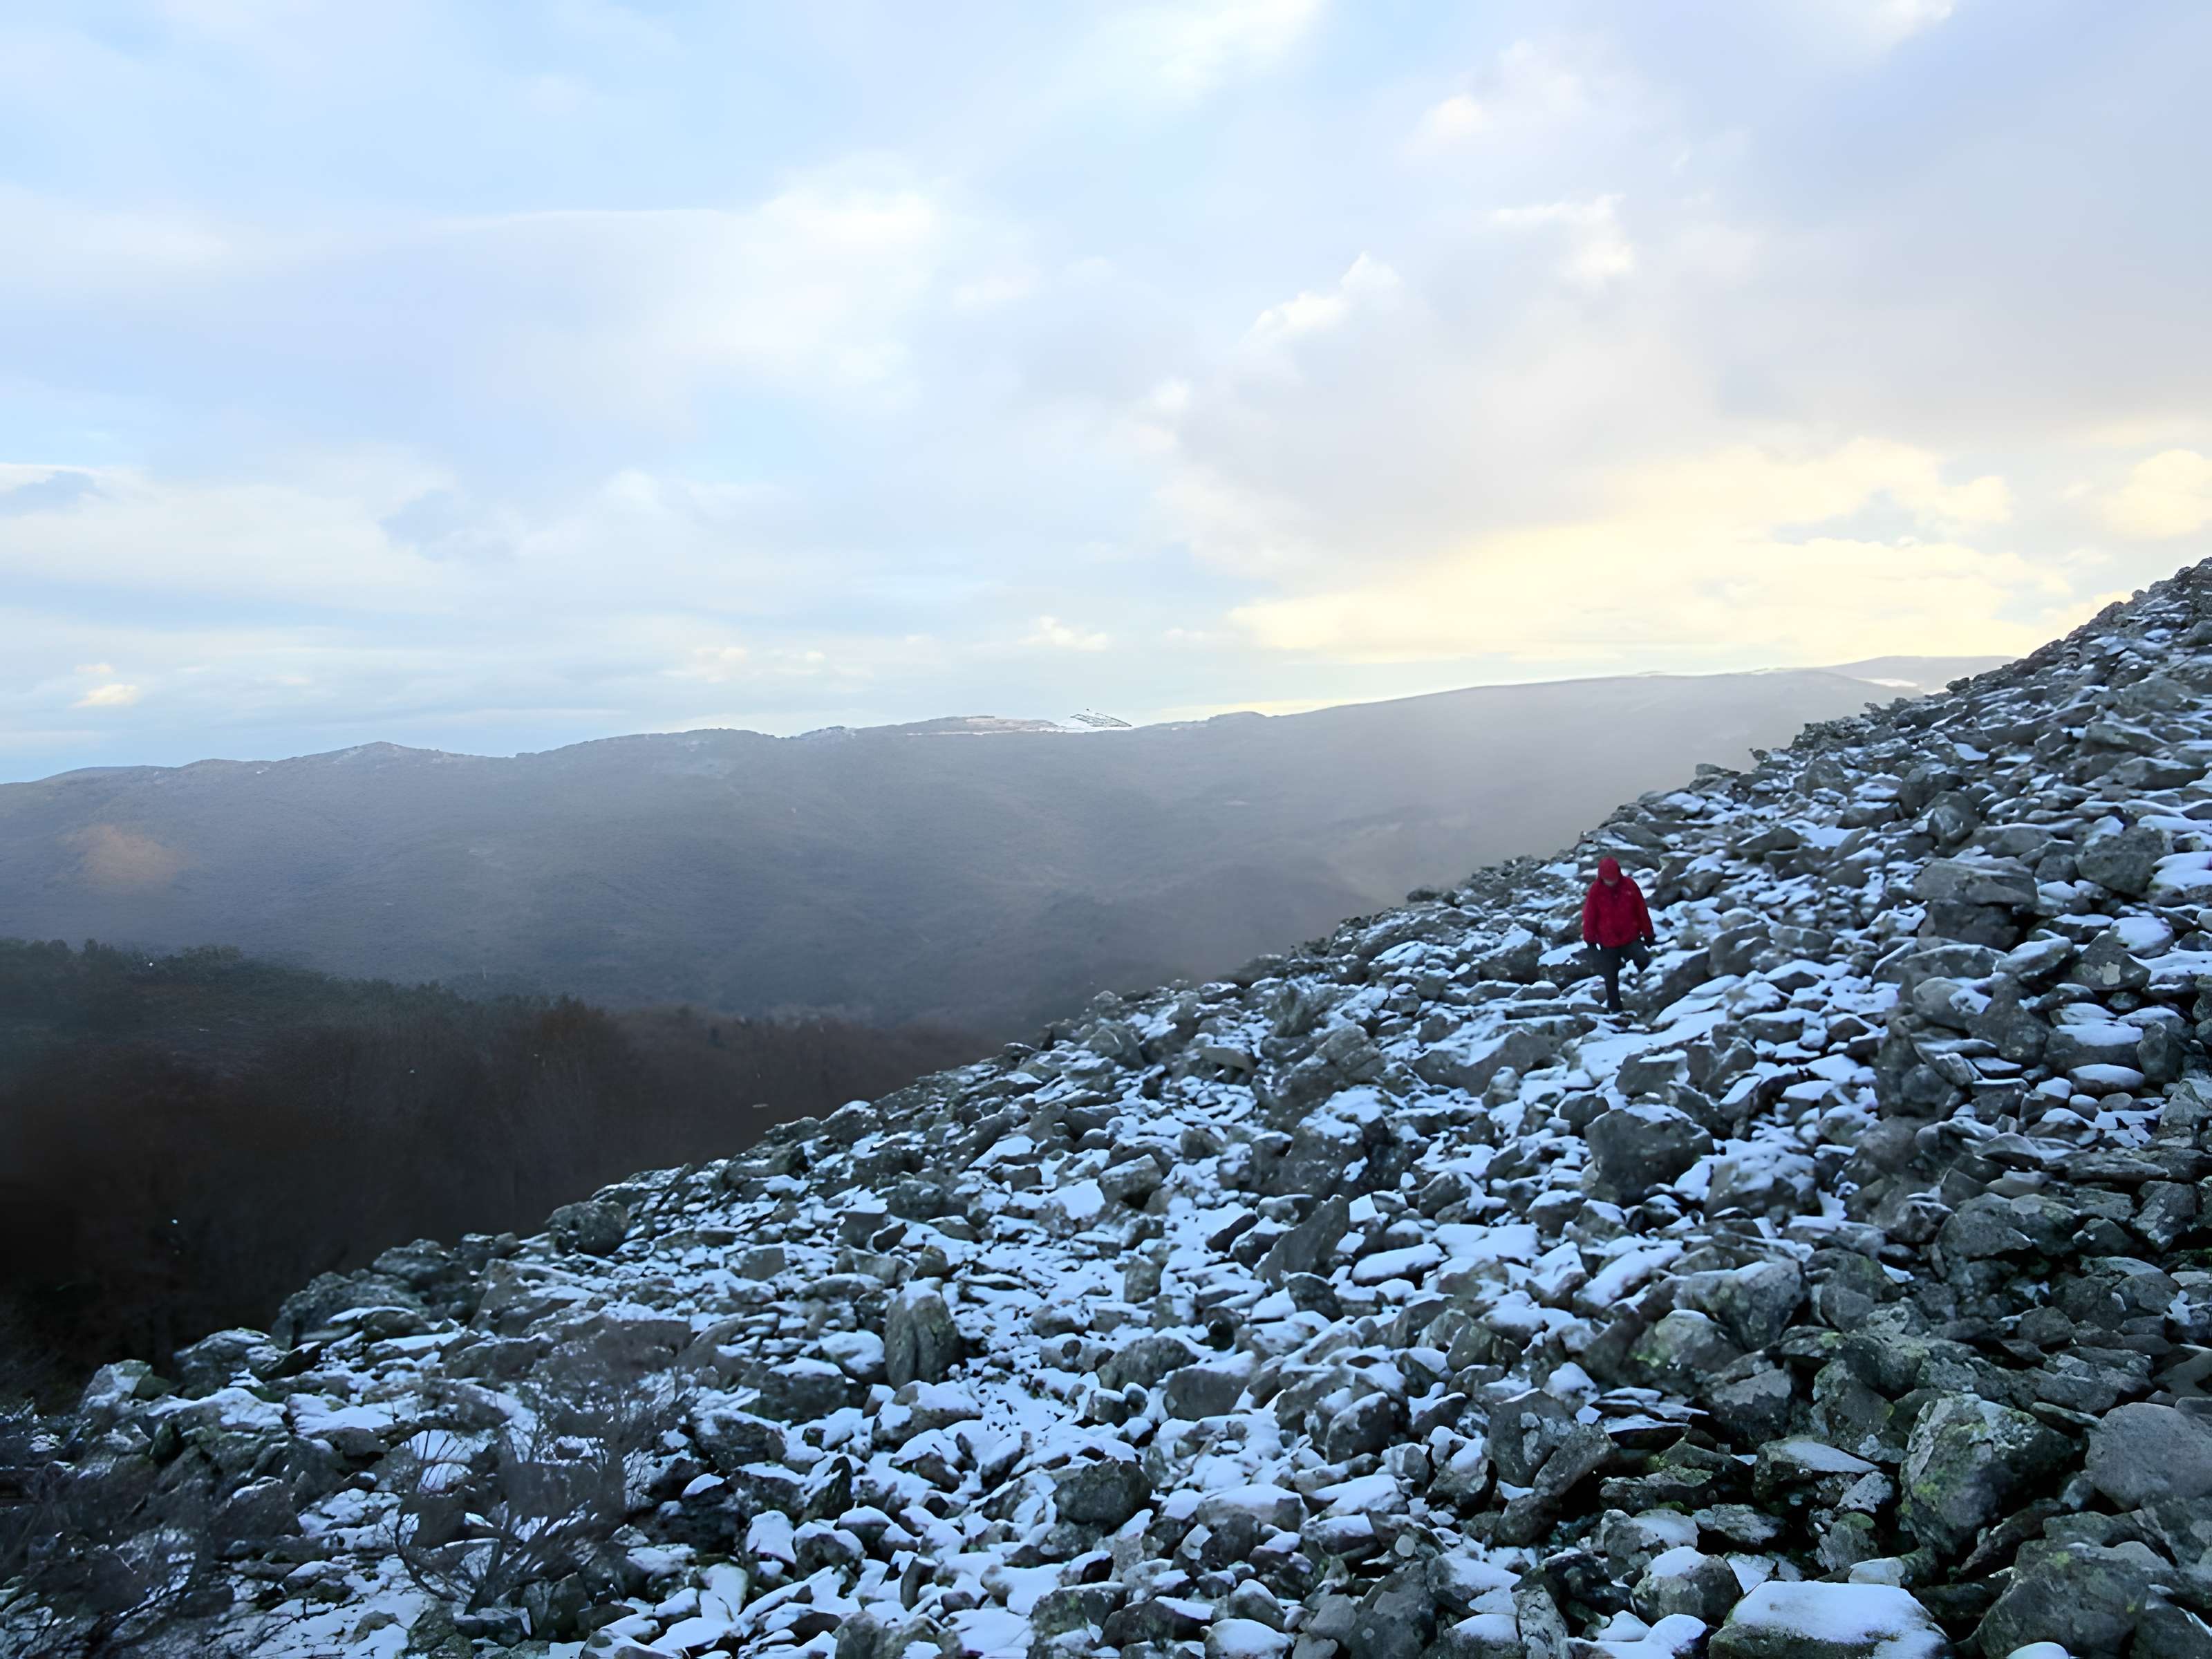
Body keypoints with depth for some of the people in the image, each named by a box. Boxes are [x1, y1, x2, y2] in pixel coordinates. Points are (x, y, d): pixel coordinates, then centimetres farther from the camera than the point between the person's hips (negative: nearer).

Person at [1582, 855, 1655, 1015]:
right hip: (1607, 943, 0)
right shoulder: (1595, 890, -9)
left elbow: (1642, 911, 2)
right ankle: (1614, 1008, 21)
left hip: (1631, 938, 0)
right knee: (1611, 978, 6)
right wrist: (1590, 940, 0)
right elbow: (1589, 916, -2)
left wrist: (1648, 934, 7)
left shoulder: (1630, 885, -6)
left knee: (1643, 958, -27)